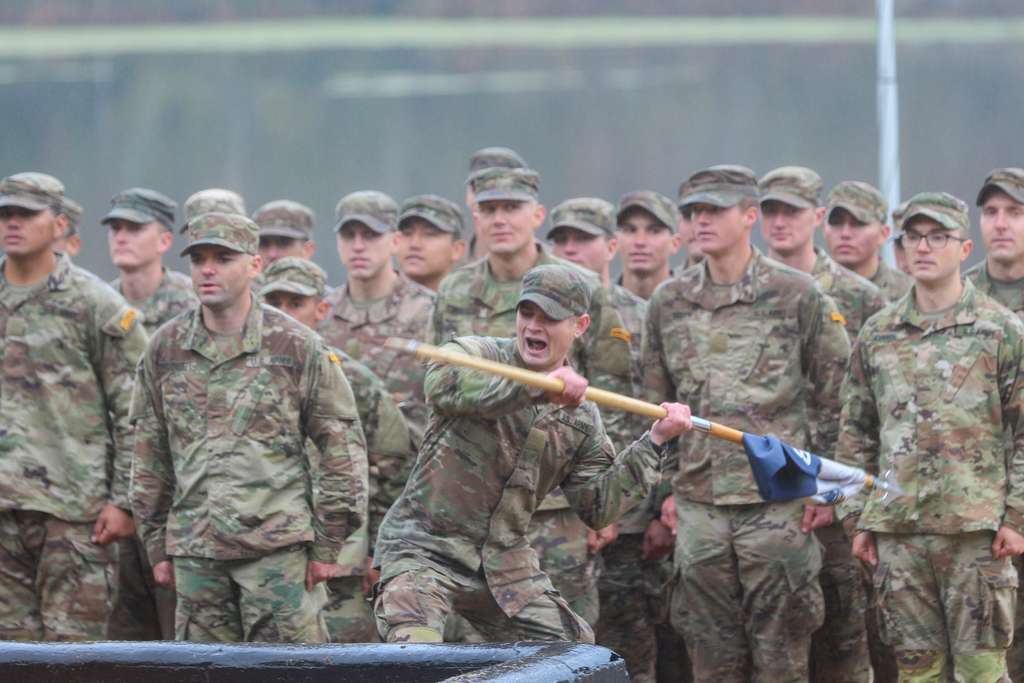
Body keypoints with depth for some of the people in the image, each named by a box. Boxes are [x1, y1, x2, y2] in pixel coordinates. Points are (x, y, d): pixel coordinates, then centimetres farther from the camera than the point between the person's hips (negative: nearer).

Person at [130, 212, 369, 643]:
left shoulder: (295, 345, 0)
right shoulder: (165, 349, 9)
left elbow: (342, 444, 1)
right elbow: (150, 454, 16)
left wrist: (327, 545, -2)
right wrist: (157, 546, 13)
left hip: (279, 547, -4)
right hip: (194, 552, 4)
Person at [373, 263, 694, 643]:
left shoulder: (581, 417, 9)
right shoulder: (475, 354, -5)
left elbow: (597, 508, 6)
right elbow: (443, 386, -31)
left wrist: (653, 444, 0)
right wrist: (538, 387, -36)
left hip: (505, 563, 6)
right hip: (425, 549, -5)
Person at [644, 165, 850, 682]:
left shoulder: (797, 296, -1)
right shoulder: (668, 303, 10)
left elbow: (837, 397, 2)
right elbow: (656, 403, 18)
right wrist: (665, 488, 14)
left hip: (779, 504, -4)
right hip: (698, 505, 4)